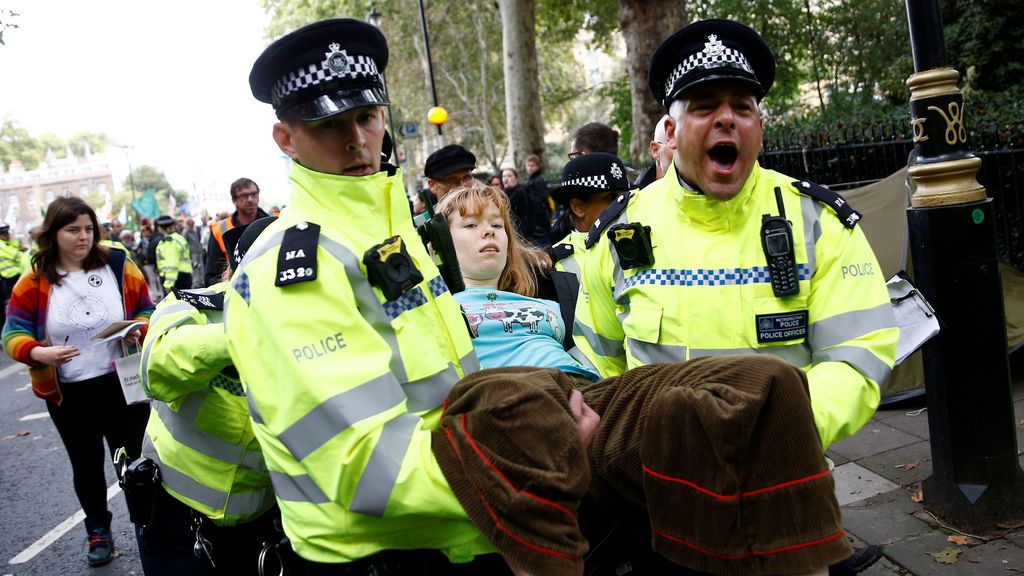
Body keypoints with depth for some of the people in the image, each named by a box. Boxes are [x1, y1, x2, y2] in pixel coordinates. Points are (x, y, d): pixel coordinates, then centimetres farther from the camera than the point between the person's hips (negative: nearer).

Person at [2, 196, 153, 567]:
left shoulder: (118, 266, -4)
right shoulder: (34, 281, -5)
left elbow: (148, 312, 4)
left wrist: (139, 330, -18)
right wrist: (39, 353, -23)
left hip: (122, 384, -1)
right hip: (67, 394, 1)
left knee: (134, 461, 6)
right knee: (86, 465, 17)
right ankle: (98, 533, 36)